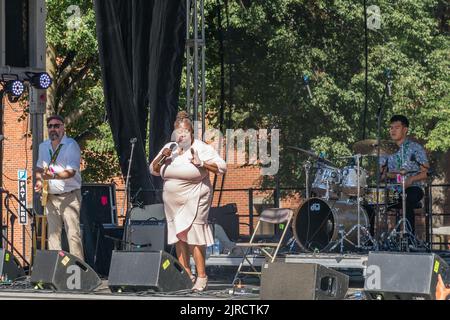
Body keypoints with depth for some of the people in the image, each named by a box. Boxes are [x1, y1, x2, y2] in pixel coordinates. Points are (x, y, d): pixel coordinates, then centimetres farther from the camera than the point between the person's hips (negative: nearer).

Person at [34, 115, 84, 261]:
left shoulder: (71, 145, -8)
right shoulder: (43, 146, 13)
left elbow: (71, 172, -19)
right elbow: (39, 168, 28)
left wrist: (53, 176, -34)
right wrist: (39, 180, 7)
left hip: (69, 196, -6)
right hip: (50, 197, 6)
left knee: (73, 234, -12)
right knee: (53, 234, 4)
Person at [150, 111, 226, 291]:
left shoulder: (201, 148, -8)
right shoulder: (169, 148, 8)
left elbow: (222, 167, -12)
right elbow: (153, 170, 12)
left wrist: (201, 163, -24)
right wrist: (161, 157, -7)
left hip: (194, 200, -6)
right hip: (172, 201, 6)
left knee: (193, 237, -11)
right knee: (178, 236, 7)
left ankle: (201, 277, -8)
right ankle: (186, 275, 15)